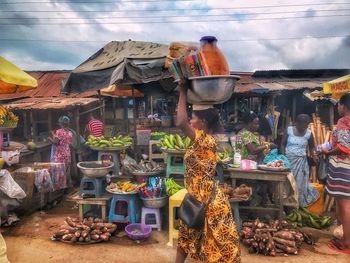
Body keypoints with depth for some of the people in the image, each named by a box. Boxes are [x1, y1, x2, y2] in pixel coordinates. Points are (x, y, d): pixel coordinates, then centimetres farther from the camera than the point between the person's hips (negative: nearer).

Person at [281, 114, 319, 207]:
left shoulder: (309, 133, -3)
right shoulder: (289, 130, -6)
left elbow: (311, 147, 11)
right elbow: (283, 144, 0)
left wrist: (314, 154, -8)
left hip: (301, 161, 0)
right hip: (288, 159, 0)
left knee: (299, 182, 5)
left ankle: (299, 202, 21)